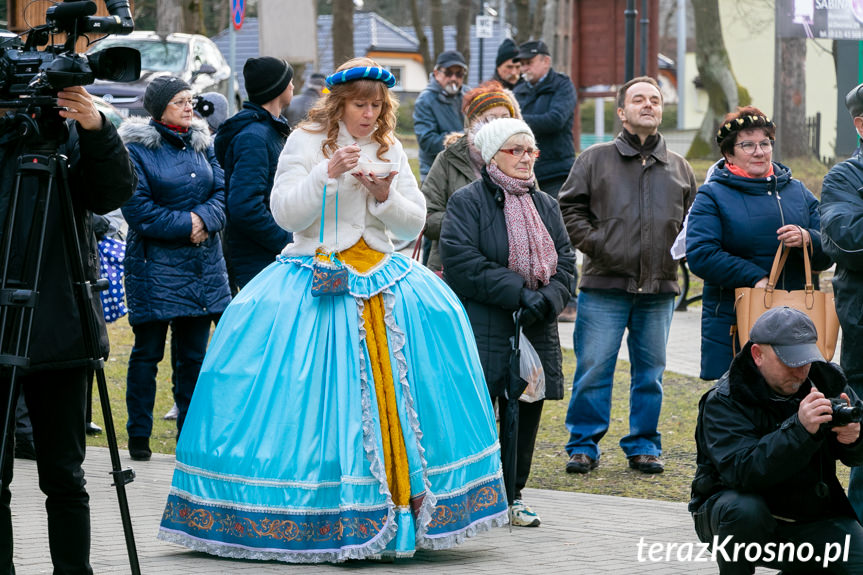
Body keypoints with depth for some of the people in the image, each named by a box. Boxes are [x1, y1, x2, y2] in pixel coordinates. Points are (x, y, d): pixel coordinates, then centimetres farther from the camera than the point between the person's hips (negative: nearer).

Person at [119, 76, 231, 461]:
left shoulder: (202, 144, 13)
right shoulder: (137, 149, -5)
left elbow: (222, 191, 7)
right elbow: (137, 208, -11)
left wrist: (203, 219, -12)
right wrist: (184, 224, -13)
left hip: (203, 265, 5)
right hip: (155, 264, -5)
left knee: (194, 353, 8)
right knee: (148, 351, -1)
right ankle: (139, 436, 7)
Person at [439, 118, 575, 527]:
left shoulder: (545, 205, 17)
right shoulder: (467, 202, -4)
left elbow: (564, 262, 11)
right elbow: (462, 262, -14)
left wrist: (547, 299, -9)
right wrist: (517, 291, -19)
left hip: (535, 330, 6)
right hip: (482, 328, -6)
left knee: (526, 411, 7)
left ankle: (512, 493, 17)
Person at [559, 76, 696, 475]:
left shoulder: (679, 169, 13)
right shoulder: (595, 159, 5)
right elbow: (569, 208, 5)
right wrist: (594, 244, -7)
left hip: (659, 290, 3)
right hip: (604, 286, -3)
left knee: (650, 372, 7)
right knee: (593, 369, -3)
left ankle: (643, 445, 17)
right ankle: (584, 444, 7)